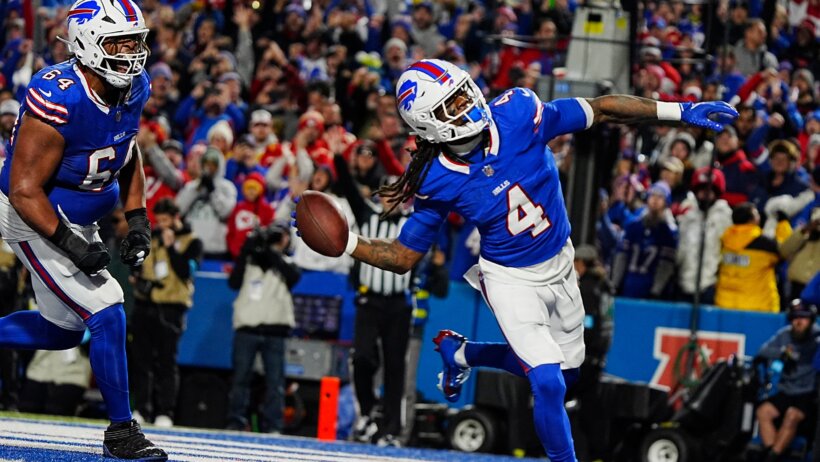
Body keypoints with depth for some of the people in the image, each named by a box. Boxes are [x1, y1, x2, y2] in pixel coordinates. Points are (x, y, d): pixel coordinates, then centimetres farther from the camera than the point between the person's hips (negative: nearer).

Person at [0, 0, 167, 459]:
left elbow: (128, 155, 13)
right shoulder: (58, 100, -32)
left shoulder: (134, 89, -6)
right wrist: (71, 246, -30)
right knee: (107, 314, -15)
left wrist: (138, 219, 2)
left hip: (78, 220, 9)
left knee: (65, 331, 19)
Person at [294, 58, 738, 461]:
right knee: (548, 383, -19)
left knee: (566, 369, 19)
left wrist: (677, 110, -17)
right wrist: (346, 241, -27)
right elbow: (404, 255, -10)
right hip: (510, 279, -4)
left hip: (559, 265, 4)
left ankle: (459, 351, 40)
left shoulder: (517, 113, -20)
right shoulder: (438, 183, -20)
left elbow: (600, 110, -13)